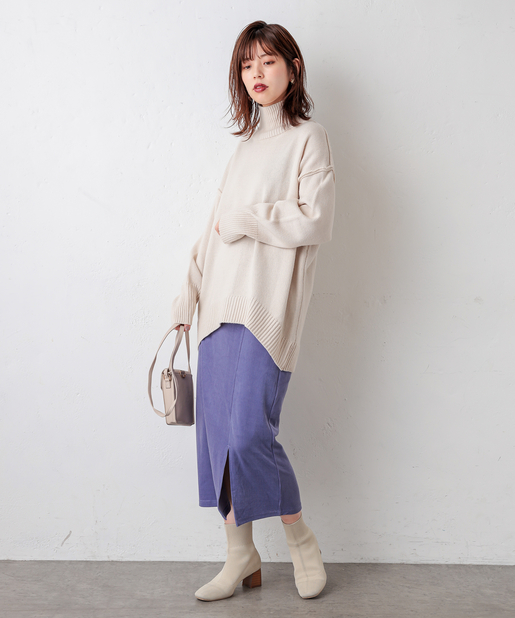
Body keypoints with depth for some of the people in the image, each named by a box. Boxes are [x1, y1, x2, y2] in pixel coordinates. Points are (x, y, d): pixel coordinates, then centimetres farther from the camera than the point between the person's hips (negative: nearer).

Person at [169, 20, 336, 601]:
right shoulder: (244, 148, 22)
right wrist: (187, 297, 16)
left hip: (267, 307, -7)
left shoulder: (308, 137, 3)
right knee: (217, 433, 5)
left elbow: (316, 221, -10)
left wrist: (246, 220, -5)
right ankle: (240, 555, 19)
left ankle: (301, 539, 13)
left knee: (249, 433, -12)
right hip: (221, 307, 7)